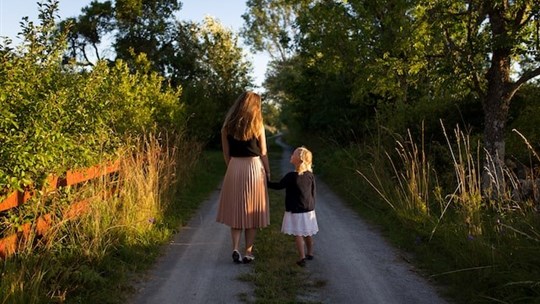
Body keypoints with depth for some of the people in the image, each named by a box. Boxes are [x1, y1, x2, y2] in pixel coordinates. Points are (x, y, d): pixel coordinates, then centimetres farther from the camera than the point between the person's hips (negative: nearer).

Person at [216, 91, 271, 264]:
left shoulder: (227, 126, 3)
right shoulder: (257, 125, -5)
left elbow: (226, 153, 6)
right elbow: (263, 153, -3)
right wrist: (268, 172, 7)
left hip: (234, 169, 2)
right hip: (254, 168, -2)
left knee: (236, 211, 13)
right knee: (252, 212, 8)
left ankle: (235, 248, 1)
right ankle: (248, 253, 11)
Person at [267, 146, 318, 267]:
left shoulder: (291, 176, -19)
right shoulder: (310, 175, -2)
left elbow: (278, 186, -9)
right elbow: (314, 190, 7)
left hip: (295, 211, -6)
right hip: (309, 210, 6)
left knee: (298, 234, 0)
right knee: (308, 233, 19)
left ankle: (302, 257, -2)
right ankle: (310, 253, 33)